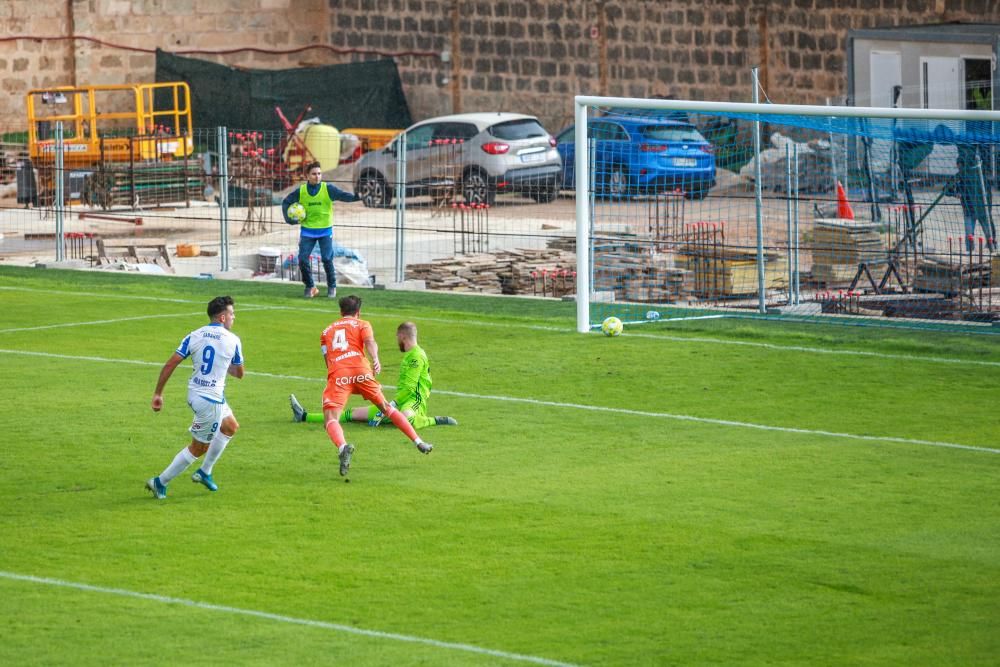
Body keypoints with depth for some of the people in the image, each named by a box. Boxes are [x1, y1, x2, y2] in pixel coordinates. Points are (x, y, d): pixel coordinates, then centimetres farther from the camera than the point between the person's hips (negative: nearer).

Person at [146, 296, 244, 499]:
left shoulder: (194, 336, 0)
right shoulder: (233, 341, -9)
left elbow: (170, 365, -6)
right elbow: (239, 373, 5)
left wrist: (158, 394, -2)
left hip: (194, 393, 7)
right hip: (211, 400, -7)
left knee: (231, 427, 28)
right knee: (199, 448, 7)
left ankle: (204, 473, 31)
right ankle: (160, 482, 8)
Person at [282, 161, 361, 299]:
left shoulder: (328, 189, -10)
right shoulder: (301, 191, -3)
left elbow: (342, 195, -24)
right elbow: (286, 202, 9)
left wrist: (355, 197, -43)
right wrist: (289, 219, -5)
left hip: (325, 231, -2)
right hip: (307, 231, 2)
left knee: (327, 259, -7)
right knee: (303, 259, -2)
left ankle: (332, 287, 12)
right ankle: (310, 287, 17)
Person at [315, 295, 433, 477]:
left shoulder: (326, 331, 30)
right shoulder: (362, 325, 22)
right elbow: (370, 342, -1)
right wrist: (375, 359, -18)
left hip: (337, 374, 0)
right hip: (361, 370, 0)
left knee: (331, 419, -11)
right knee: (386, 408, 19)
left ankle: (342, 447, -43)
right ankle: (419, 443, 20)